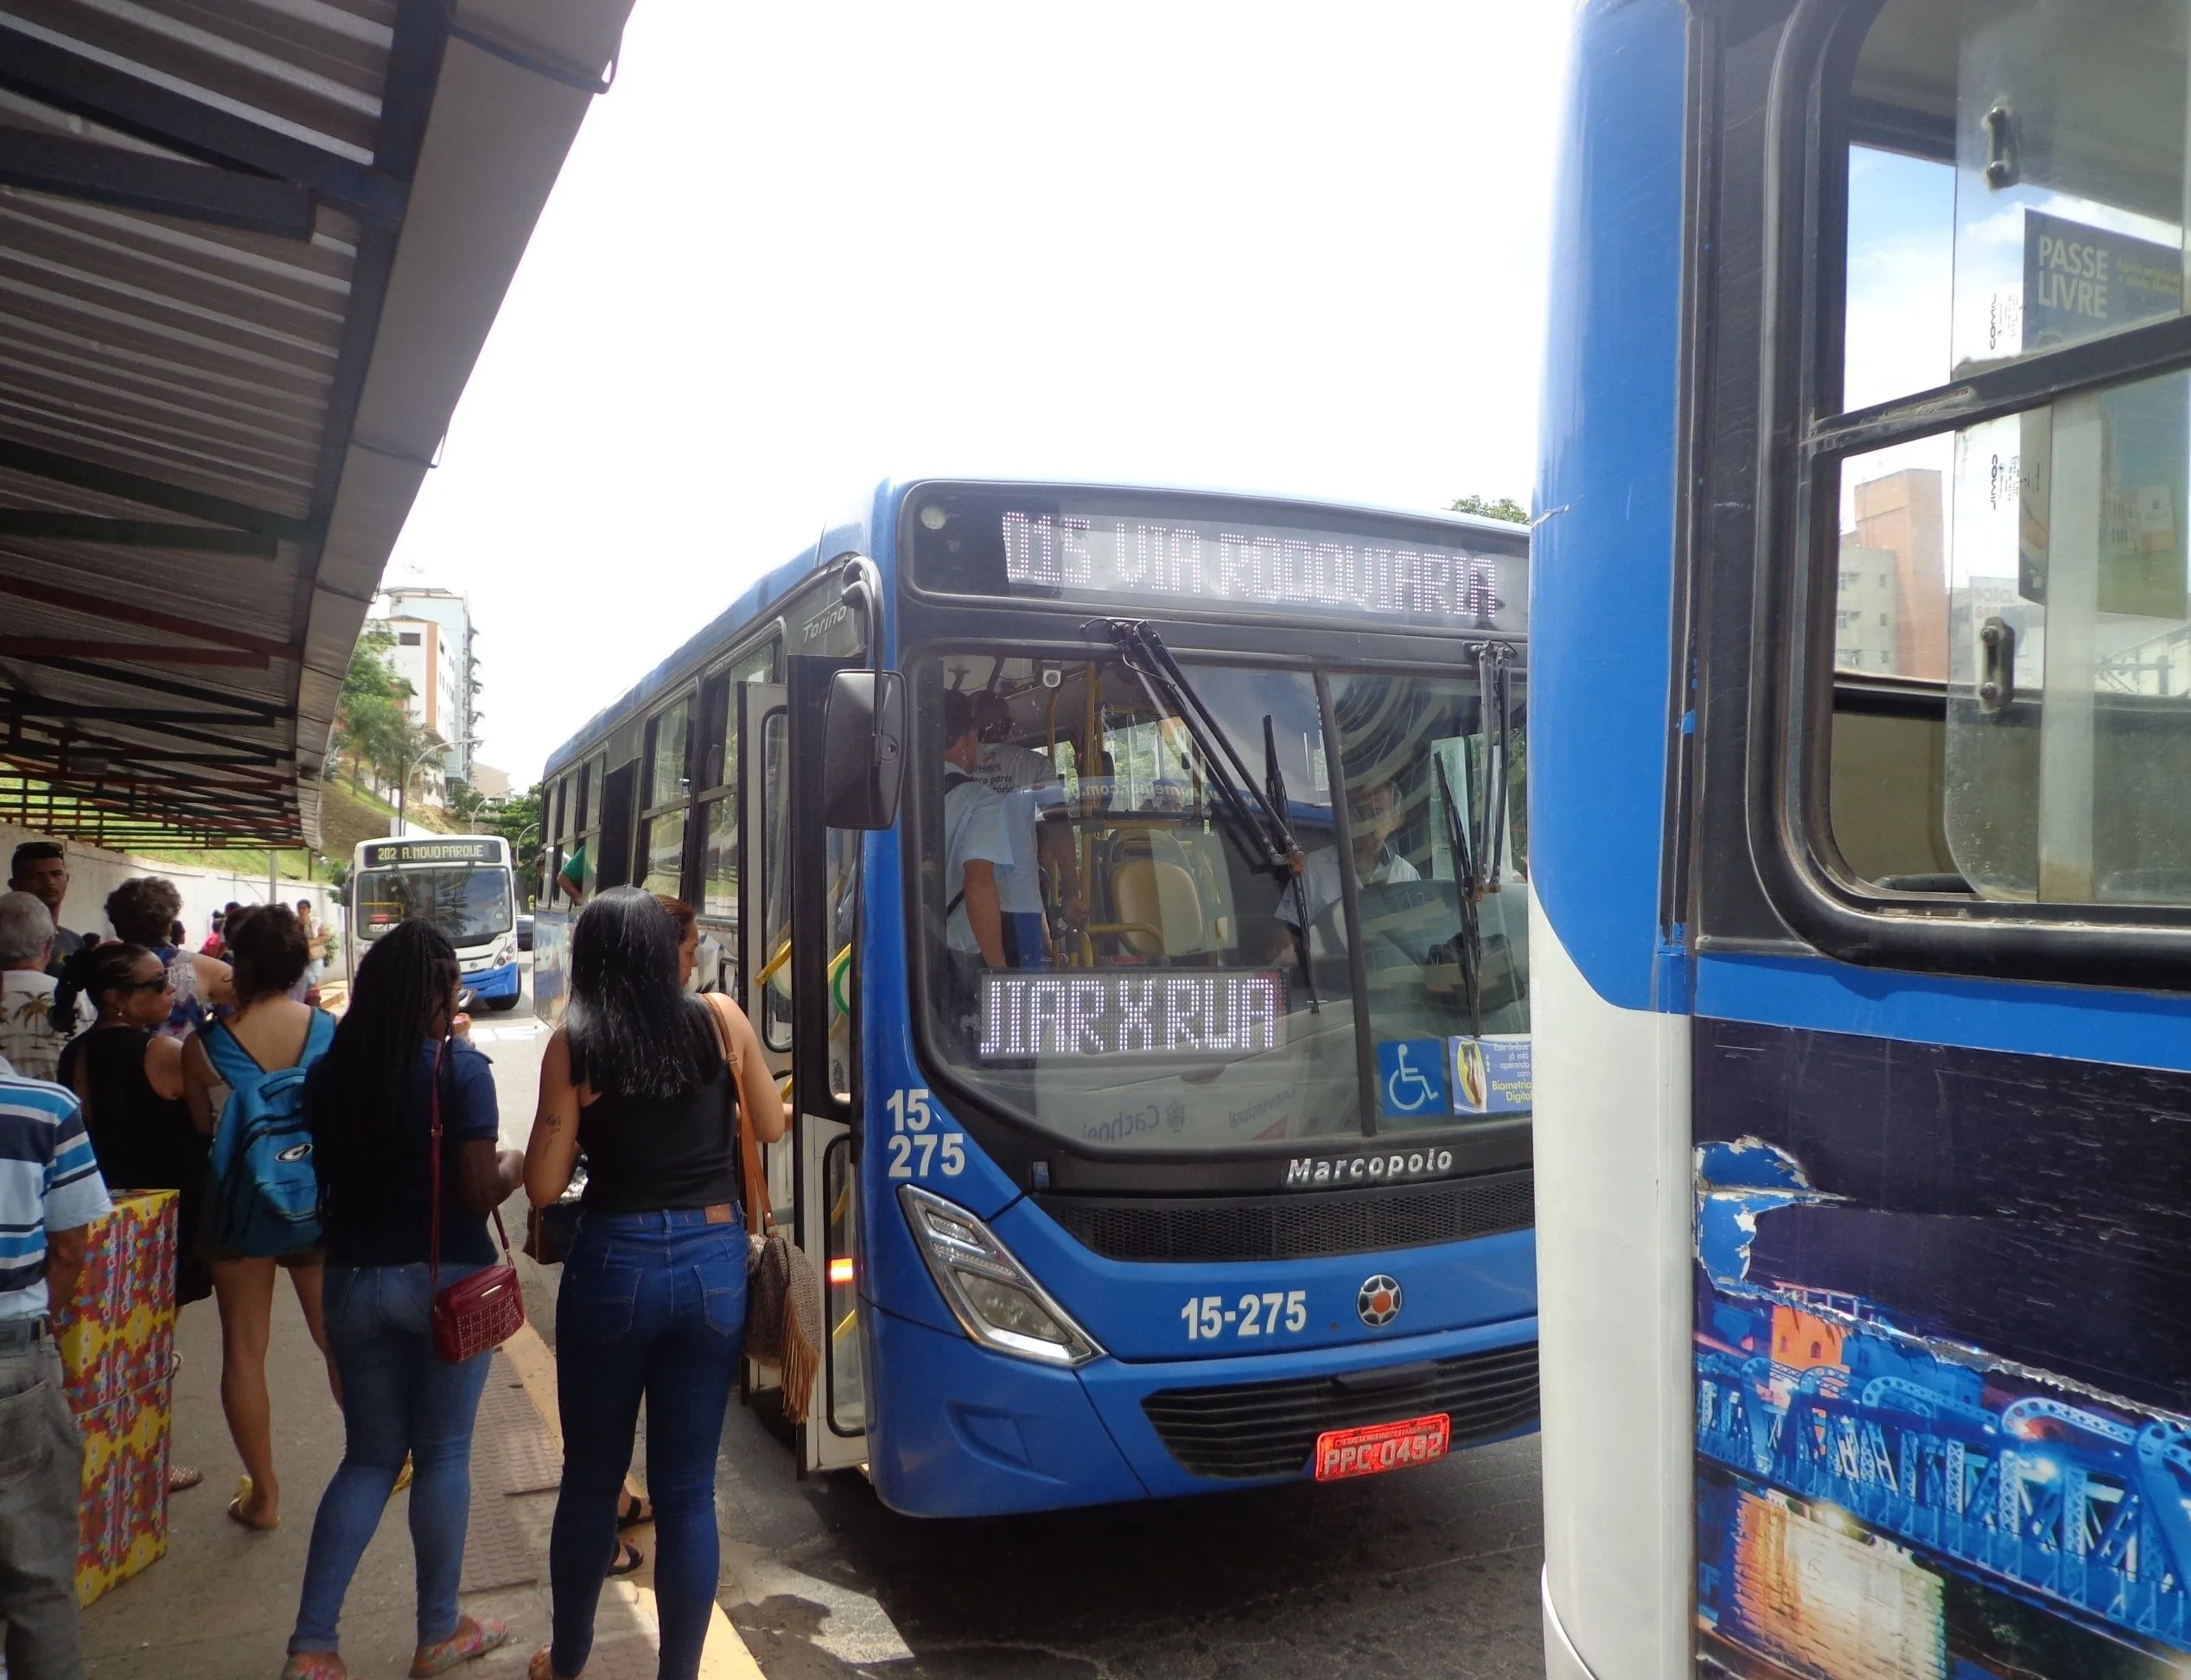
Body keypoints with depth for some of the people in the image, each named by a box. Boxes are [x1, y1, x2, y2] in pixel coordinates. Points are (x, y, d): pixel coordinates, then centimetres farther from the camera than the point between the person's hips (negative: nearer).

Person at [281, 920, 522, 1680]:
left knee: (369, 1456, 17)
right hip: (445, 1280, -4)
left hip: (353, 1279, 5)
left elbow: (327, 1174, 12)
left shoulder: (328, 1073, 1)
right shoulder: (460, 1069, -15)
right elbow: (479, 1195, -16)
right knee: (442, 1454, 10)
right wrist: (517, 1163, 4)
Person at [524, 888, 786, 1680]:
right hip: (713, 1263, 1)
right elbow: (771, 1127, 8)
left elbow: (544, 1186, -6)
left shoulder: (572, 1045, -7)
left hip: (613, 1264, -1)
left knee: (590, 1479, 18)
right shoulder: (720, 1018, -3)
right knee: (688, 1492, 10)